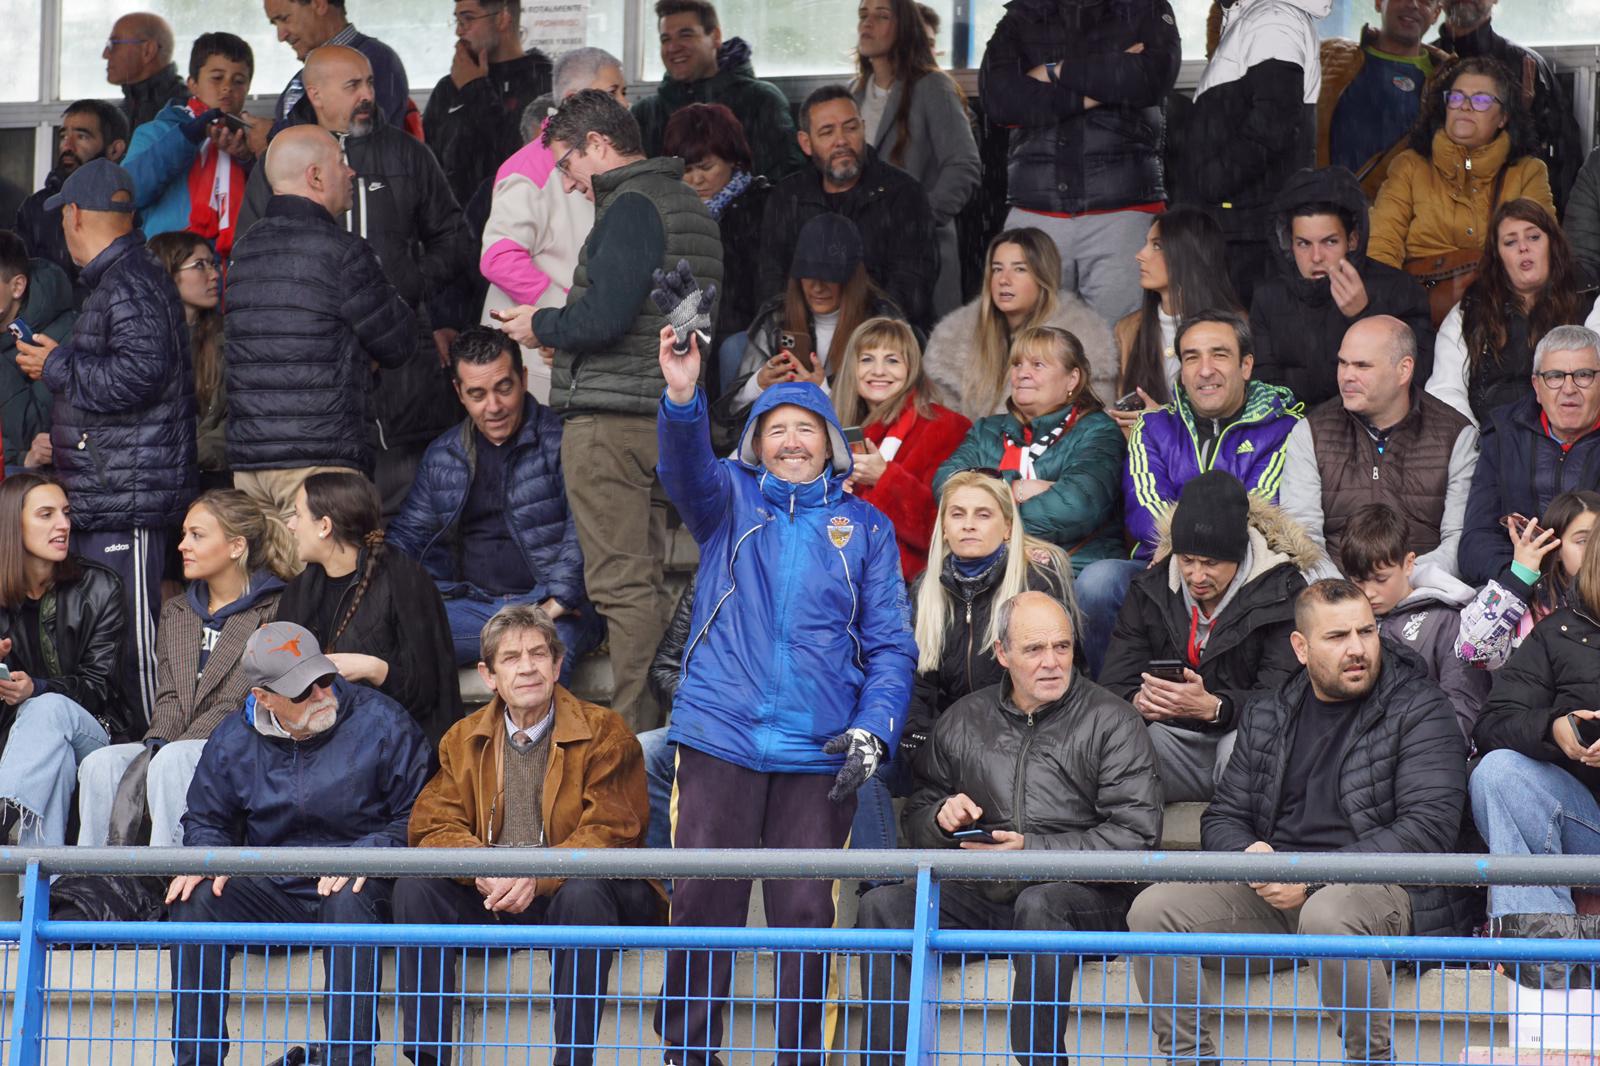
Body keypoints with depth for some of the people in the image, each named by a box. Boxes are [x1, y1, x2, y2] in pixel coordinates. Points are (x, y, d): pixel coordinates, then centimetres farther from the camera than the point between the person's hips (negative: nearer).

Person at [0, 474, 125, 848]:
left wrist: (36, 690, -25)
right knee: (58, 757, -37)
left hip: (94, 730, -1)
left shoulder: (99, 588, 3)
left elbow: (99, 685, -4)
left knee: (49, 709, -36)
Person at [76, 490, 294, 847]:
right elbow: (170, 697, 14)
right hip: (171, 746, 6)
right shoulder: (175, 611, 25)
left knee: (173, 761, -36)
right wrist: (156, 744, -9)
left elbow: (238, 704, -8)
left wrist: (167, 751, -17)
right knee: (101, 764, -23)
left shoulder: (275, 610, 1)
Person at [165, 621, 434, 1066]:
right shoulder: (232, 740, 6)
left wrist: (367, 854, -22)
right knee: (195, 901, -22)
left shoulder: (380, 721, -5)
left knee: (351, 903, -38)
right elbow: (207, 821, 18)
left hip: (349, 883, -3)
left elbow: (415, 817, -6)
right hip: (269, 892, 4)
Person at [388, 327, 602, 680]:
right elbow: (409, 534, 23)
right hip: (469, 605, 5)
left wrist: (554, 606, -19)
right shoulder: (442, 456, 18)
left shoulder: (560, 439, 0)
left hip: (547, 602, -5)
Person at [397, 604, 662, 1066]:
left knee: (583, 894, -37)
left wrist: (538, 877, -28)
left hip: (565, 892, -3)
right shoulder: (463, 740, 11)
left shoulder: (604, 733, -2)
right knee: (416, 887, -20)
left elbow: (612, 833, -13)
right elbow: (432, 824, 1)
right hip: (490, 898, 4)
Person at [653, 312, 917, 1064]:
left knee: (805, 914, 2)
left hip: (818, 750, 1)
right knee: (701, 904, -1)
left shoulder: (863, 526, 11)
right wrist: (683, 396, -34)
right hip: (721, 739, -1)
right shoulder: (732, 500, 10)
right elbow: (686, 471, -13)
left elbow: (891, 643, 10)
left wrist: (872, 731, -5)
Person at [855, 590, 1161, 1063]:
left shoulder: (1109, 720, 2)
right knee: (882, 905, -19)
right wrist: (942, 819, -2)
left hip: (1085, 894, -4)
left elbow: (1136, 836, -8)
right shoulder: (963, 720, 15)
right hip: (980, 898, 4)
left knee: (1038, 905, -38)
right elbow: (918, 814, 24)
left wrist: (1032, 849, -15)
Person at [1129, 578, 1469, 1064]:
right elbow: (1223, 818, 20)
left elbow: (1428, 826, -10)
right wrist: (1249, 855, -8)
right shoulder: (1266, 717, 17)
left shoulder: (1419, 709, 1)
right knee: (1154, 909, -16)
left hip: (1381, 886, -5)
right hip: (1273, 890, 5)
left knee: (1327, 914, -40)